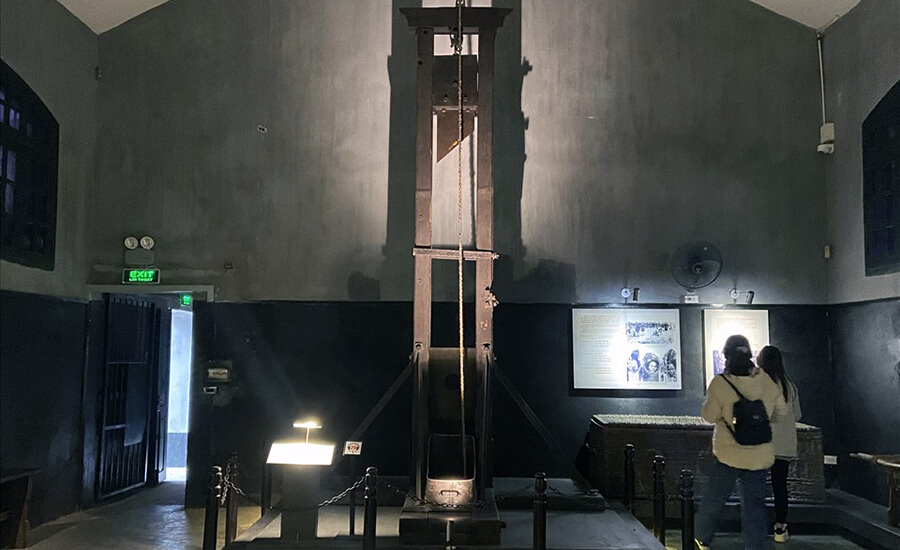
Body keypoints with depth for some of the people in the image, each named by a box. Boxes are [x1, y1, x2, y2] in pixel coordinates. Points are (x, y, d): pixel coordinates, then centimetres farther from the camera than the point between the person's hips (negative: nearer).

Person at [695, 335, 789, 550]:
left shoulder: (720, 383, -16)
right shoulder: (767, 382, -3)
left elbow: (709, 416, -9)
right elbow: (782, 411, 9)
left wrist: (709, 399, 7)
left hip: (729, 454, -2)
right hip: (759, 456, 3)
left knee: (713, 500, 13)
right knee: (754, 503, 10)